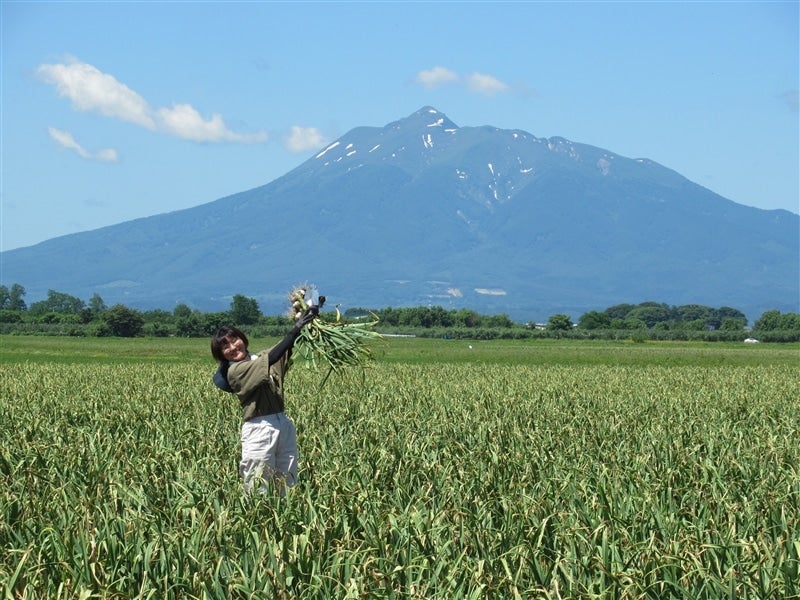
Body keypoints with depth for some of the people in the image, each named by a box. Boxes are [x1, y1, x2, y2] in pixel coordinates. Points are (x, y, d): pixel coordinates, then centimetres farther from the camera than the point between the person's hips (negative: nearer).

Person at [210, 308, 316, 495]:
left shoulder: (260, 358, 13)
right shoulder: (234, 371, -8)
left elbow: (287, 349, 2)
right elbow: (270, 359, -20)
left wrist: (309, 316, -13)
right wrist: (296, 330, -25)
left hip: (283, 424, 7)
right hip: (259, 431, -7)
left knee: (289, 487, 6)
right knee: (258, 491, -3)